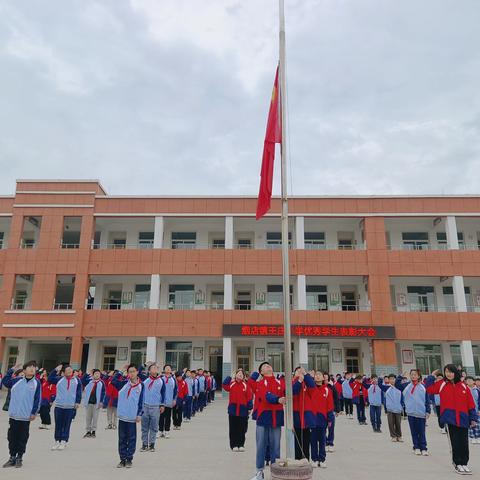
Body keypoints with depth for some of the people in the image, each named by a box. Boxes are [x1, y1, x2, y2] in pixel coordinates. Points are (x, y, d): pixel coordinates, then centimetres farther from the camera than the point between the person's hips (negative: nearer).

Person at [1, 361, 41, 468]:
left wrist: (34, 413, -7)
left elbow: (37, 399, -3)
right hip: (13, 415, 2)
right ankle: (12, 457, 26)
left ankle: (19, 458, 23)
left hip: (26, 416, -2)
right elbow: (4, 382, 9)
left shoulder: (37, 383, -5)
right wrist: (11, 370, 1)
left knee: (22, 438, 8)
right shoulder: (17, 380, 1)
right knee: (12, 437, 11)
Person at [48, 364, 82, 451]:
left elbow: (79, 392, 5)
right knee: (58, 424, 7)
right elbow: (50, 379, -2)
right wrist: (55, 370, -6)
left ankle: (63, 442, 11)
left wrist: (78, 402, -3)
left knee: (66, 425, 3)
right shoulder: (59, 379, 6)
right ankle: (57, 441, 18)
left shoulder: (77, 380, 5)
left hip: (70, 407, -1)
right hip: (59, 405, 1)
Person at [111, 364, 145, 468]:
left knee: (131, 439, 6)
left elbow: (141, 401, -1)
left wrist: (139, 414, -5)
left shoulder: (141, 385, -2)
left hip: (132, 417, -2)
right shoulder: (124, 383, 3)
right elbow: (113, 381, -9)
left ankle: (129, 459, 18)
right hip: (122, 416, 2)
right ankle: (122, 459, 20)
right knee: (122, 439, 10)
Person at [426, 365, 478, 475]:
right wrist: (431, 376, 0)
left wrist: (473, 418, 4)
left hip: (463, 418, 2)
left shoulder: (463, 386, 4)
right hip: (450, 417, -2)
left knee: (464, 442, 8)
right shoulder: (441, 384, 3)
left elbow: (470, 403, 6)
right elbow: (430, 389, -1)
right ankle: (458, 463, 15)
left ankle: (464, 463, 22)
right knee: (455, 441, 1)